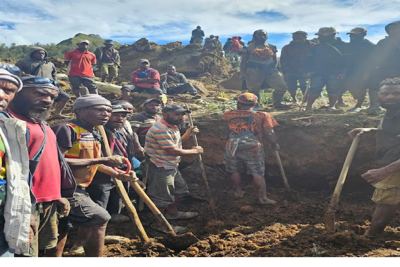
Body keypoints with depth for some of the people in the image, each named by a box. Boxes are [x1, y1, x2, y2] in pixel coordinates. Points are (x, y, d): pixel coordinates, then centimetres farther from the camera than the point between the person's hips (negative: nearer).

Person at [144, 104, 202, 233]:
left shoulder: (172, 126, 8)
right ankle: (160, 224, 21)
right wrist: (194, 151, -15)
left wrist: (187, 135, 2)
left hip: (172, 166, 11)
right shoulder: (161, 129, -26)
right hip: (161, 169, -11)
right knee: (162, 196, 3)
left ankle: (172, 212, 43)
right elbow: (172, 151, -27)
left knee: (180, 188, 24)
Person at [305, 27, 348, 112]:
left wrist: (344, 72, -9)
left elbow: (347, 60, 1)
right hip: (318, 73, 2)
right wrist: (309, 70, 2)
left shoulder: (343, 46, 3)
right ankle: (308, 106, -4)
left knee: (333, 90, -2)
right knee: (314, 89, -7)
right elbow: (310, 59, 15)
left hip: (334, 74, -2)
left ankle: (332, 106, 13)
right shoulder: (316, 47, 13)